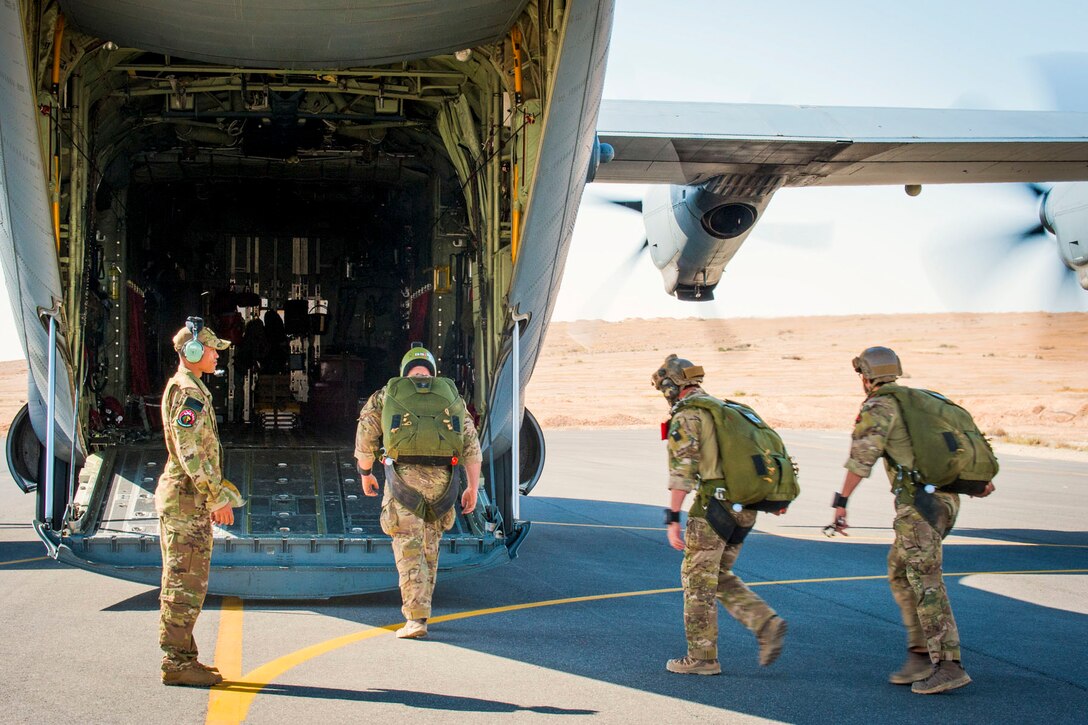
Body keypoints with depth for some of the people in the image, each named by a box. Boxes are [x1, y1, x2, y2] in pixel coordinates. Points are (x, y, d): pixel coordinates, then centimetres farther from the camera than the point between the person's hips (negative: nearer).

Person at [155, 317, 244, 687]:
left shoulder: (190, 390, 19)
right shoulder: (187, 392, -14)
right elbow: (190, 452, -22)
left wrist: (217, 494, 23)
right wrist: (217, 497, -20)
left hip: (191, 499, 11)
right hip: (187, 500, -11)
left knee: (185, 583, 13)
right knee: (185, 584, -8)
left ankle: (182, 657, 18)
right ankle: (176, 663, -4)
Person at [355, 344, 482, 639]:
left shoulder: (386, 395, 12)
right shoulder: (451, 396, 15)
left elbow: (365, 437, 7)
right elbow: (471, 445, 8)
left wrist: (366, 474, 21)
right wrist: (473, 488, 11)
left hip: (403, 477, -2)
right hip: (442, 480, 2)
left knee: (409, 550, 0)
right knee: (429, 545, 19)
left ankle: (416, 618, -9)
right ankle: (420, 606, 29)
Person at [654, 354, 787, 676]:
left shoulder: (686, 415, -7)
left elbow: (682, 470, -17)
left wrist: (673, 518, -17)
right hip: (744, 508, 8)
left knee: (698, 579, 3)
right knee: (718, 576, 18)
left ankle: (701, 657, 8)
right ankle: (766, 624, 2)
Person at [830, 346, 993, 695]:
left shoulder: (879, 407, -5)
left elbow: (862, 456, -19)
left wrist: (841, 503, -22)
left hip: (920, 499, -9)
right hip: (945, 498, 9)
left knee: (925, 581, -8)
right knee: (900, 573, 16)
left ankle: (949, 666, -11)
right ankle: (920, 656, 14)